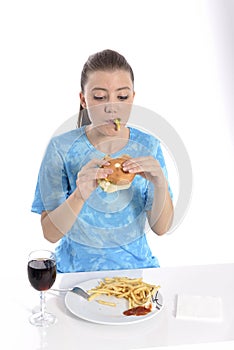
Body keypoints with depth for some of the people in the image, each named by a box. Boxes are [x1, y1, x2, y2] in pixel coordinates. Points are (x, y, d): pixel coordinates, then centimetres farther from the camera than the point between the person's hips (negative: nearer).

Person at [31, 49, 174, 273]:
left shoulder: (149, 147, -3)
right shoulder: (61, 148, -9)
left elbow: (161, 228, -4)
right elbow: (50, 233, -11)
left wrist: (161, 185, -23)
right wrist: (80, 196, -29)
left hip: (135, 263, 3)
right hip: (77, 267, -2)